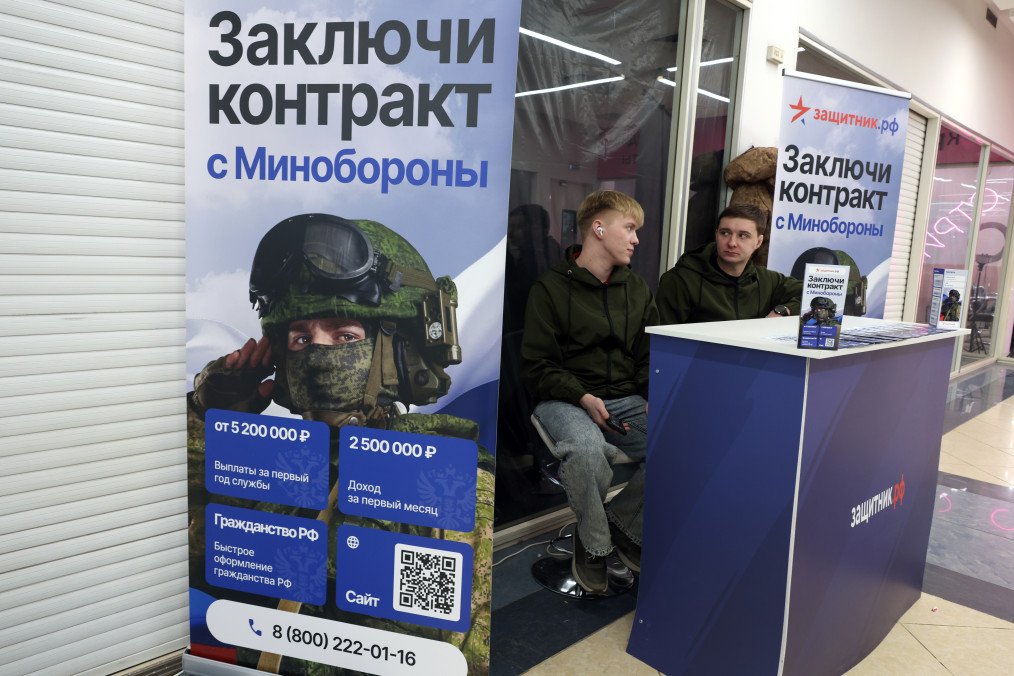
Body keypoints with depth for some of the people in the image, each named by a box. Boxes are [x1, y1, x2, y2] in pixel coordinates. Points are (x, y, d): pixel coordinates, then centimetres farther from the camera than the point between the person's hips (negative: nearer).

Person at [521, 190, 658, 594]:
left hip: (627, 400, 5)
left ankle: (623, 522, 4)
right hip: (565, 400, -5)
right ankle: (593, 543, -8)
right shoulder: (551, 288, -3)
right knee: (586, 448, -38)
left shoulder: (637, 290, 15)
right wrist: (583, 398, -20)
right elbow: (536, 366, -6)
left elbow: (649, 358, 16)